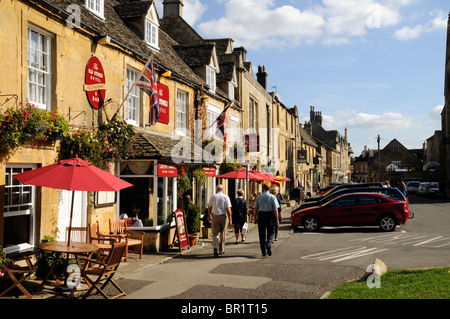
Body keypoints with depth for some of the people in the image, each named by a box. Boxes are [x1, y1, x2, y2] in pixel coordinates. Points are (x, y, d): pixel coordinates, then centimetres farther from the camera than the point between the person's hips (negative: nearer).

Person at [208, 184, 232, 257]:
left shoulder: (213, 197, 2)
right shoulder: (226, 197, -3)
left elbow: (209, 208, 9)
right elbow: (228, 209, -9)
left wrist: (209, 216, 23)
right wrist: (230, 219, -6)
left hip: (215, 216, 0)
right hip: (224, 216, 0)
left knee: (215, 233, 0)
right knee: (223, 234, 13)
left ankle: (215, 247, -23)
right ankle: (221, 250, 22)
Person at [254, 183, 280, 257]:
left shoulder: (258, 197, 3)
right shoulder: (272, 197, -3)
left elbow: (255, 208, 5)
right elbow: (275, 209, -7)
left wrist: (256, 218, 13)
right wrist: (277, 219, -2)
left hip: (261, 215, 2)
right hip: (270, 215, -2)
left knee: (262, 234, 8)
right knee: (271, 232, 10)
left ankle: (264, 252, 12)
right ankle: (269, 244, -18)